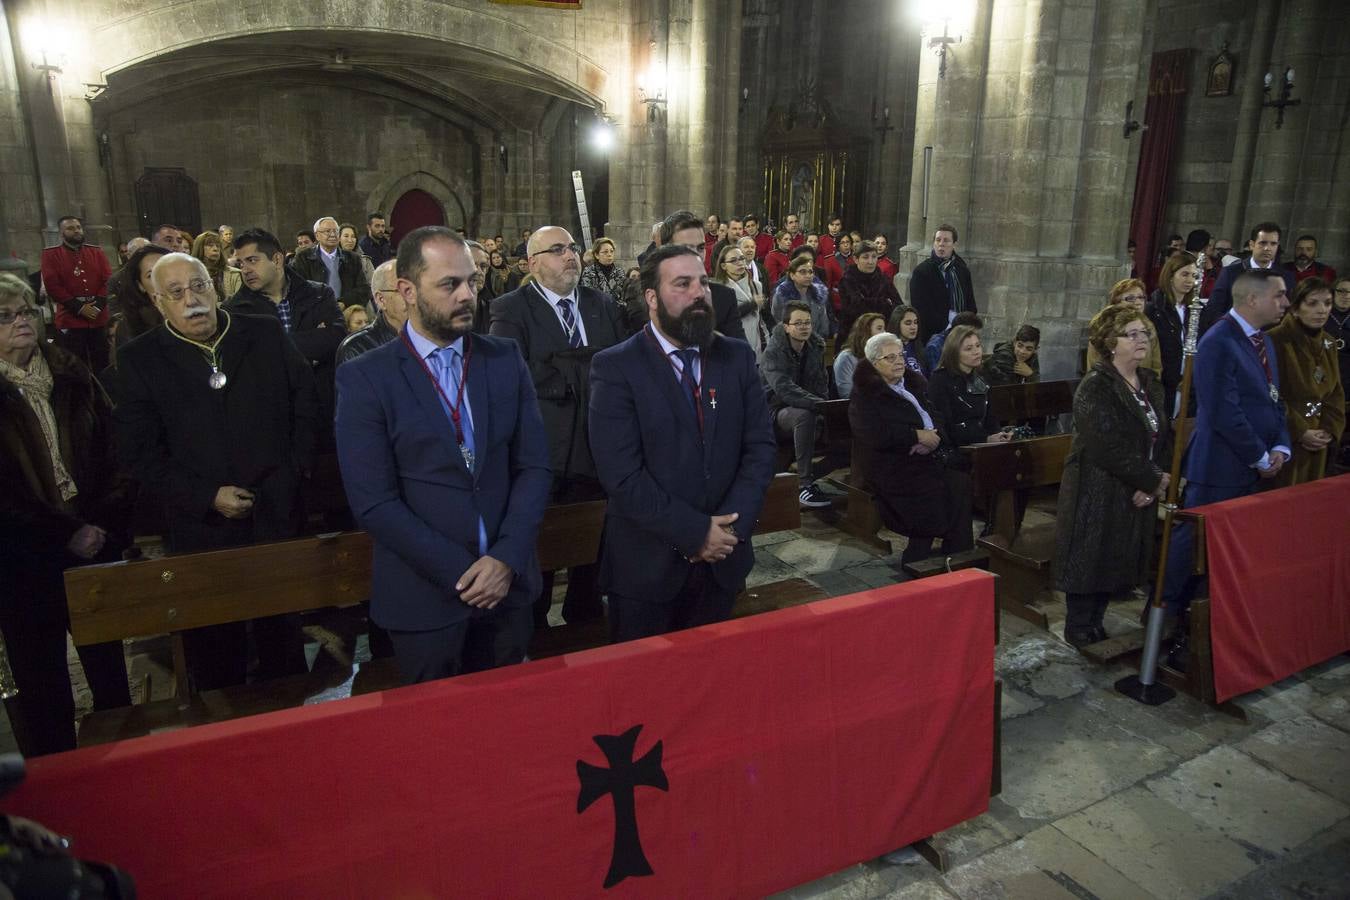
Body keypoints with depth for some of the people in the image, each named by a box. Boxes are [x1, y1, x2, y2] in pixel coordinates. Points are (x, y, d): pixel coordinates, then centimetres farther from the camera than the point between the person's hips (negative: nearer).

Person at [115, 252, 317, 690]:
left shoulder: (267, 336, 3)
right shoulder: (139, 360, -1)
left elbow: (306, 407, 6)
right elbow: (140, 451, -4)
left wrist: (289, 478, -3)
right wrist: (207, 497, -13)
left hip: (278, 518, 1)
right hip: (199, 531, -1)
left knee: (284, 641, 15)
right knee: (214, 657, 12)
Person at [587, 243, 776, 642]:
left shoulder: (737, 356, 3)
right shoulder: (615, 367, -11)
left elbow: (761, 445, 1)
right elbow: (621, 474, -17)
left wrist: (733, 526, -11)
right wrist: (695, 532, -17)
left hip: (724, 558, 4)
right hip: (647, 564, -4)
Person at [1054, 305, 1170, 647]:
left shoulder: (1150, 383, 10)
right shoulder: (1095, 387, -16)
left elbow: (1162, 437, 8)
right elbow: (1110, 448, -23)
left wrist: (1153, 483, -7)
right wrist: (1153, 481, -16)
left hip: (1138, 496, 7)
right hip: (1098, 495, -7)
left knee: (1117, 563, 13)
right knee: (1090, 561, 2)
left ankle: (1095, 624, 29)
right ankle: (1078, 630, 18)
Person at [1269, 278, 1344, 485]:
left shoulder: (1328, 344, 11)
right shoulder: (1275, 340, -14)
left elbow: (1336, 393, 13)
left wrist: (1330, 431, -1)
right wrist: (1300, 432, -14)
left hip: (1317, 445, 7)